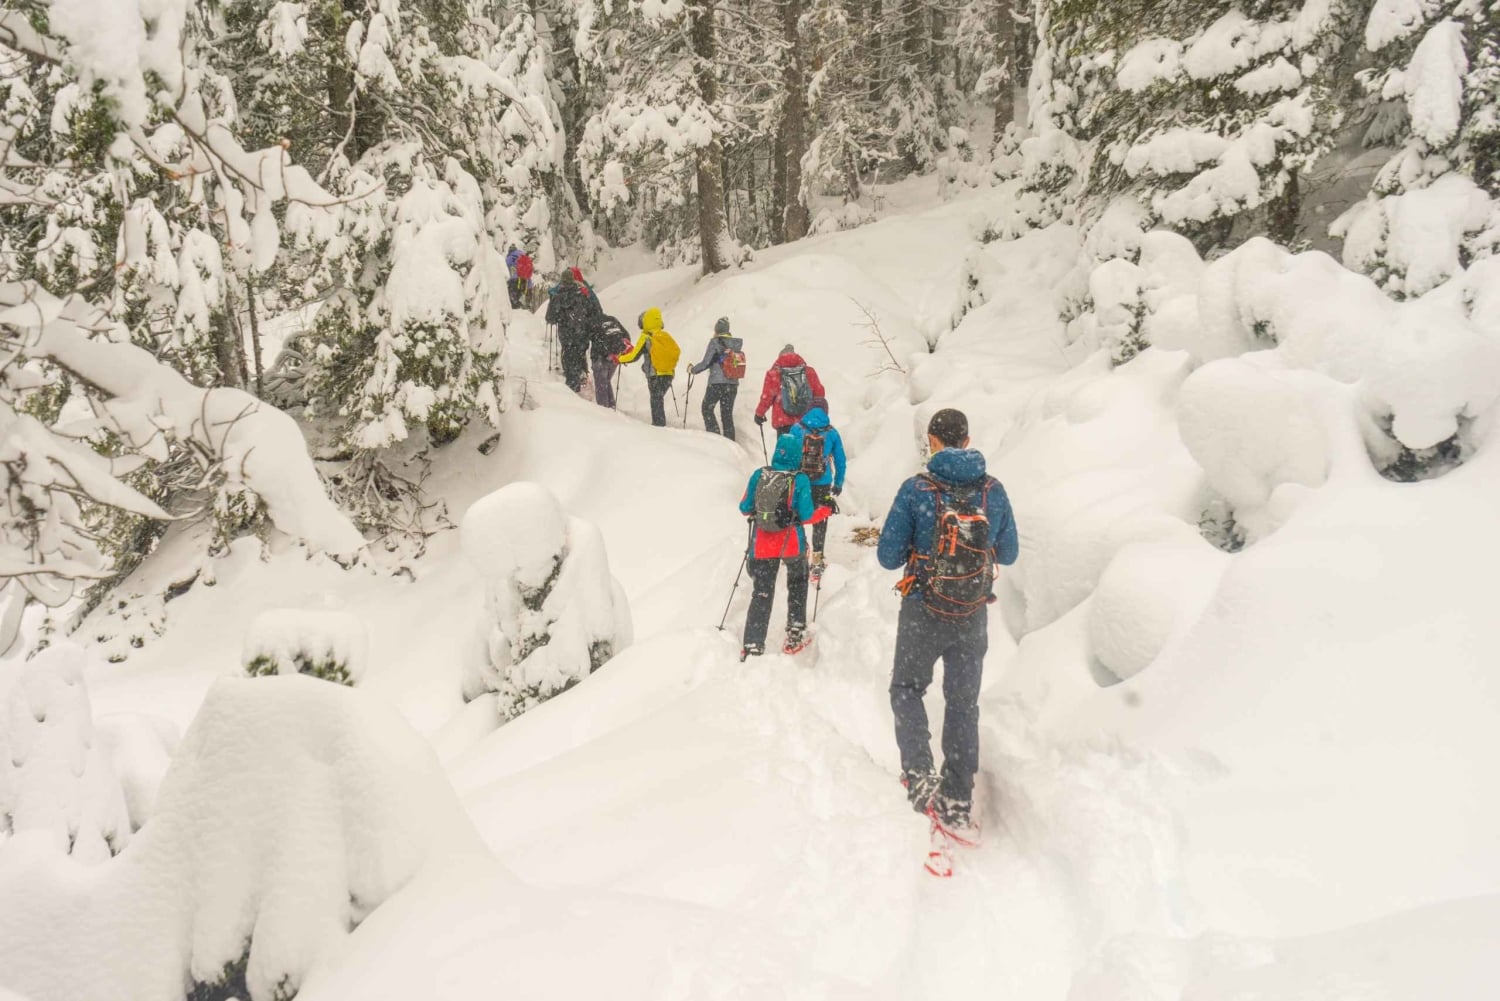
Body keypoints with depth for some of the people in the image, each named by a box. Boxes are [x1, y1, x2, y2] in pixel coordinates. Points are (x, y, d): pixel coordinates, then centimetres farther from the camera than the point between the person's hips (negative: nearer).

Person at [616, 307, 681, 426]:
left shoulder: (646, 338, -9)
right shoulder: (666, 336, 5)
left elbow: (634, 356, -7)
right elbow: (677, 351, 13)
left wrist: (619, 359, 9)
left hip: (654, 375, -5)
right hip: (668, 374, 5)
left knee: (656, 401, 2)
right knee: (659, 399, 19)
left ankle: (659, 424, -1)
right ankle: (660, 423, 21)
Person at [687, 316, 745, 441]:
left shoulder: (715, 342, -10)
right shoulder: (736, 343, 4)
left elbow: (706, 362, -12)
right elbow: (738, 362, 9)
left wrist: (693, 370, 3)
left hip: (717, 382, -5)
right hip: (733, 384, 5)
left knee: (707, 408, 13)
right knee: (727, 413, 12)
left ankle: (714, 435, 2)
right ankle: (730, 442, 10)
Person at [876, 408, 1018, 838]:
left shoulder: (916, 490, -13)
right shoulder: (994, 491, -4)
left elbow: (889, 558, -9)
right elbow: (1009, 554, 7)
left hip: (923, 613, -3)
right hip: (973, 617, 3)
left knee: (907, 689, 17)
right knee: (963, 702, 15)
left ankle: (919, 776, 0)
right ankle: (957, 801, 17)